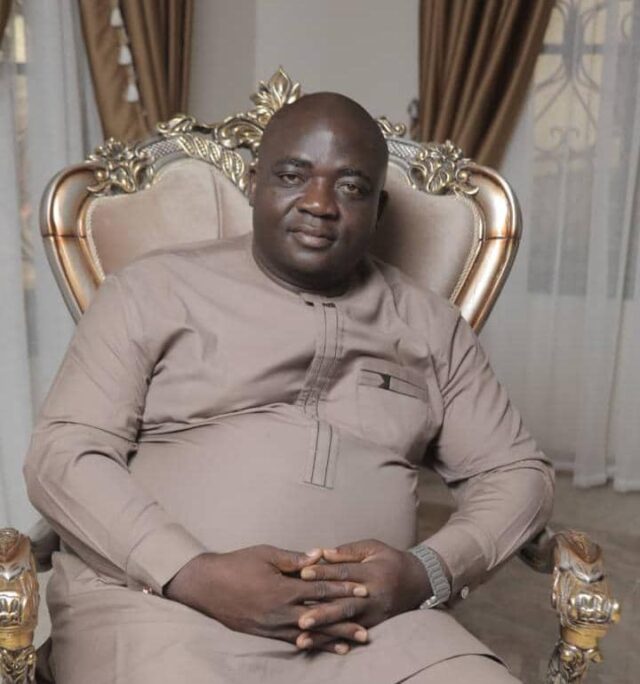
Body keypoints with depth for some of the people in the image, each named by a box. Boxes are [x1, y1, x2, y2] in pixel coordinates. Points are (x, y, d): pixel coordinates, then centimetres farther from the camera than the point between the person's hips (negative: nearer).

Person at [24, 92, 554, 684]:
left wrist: (426, 573, -6)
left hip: (368, 620, 3)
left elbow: (518, 471, 14)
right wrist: (195, 574, -15)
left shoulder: (429, 325, 13)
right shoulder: (155, 290, 7)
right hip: (155, 598, -2)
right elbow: (63, 453, 1)